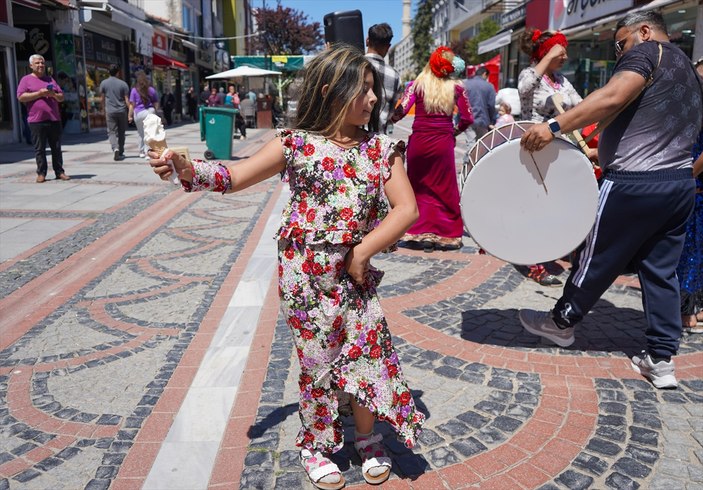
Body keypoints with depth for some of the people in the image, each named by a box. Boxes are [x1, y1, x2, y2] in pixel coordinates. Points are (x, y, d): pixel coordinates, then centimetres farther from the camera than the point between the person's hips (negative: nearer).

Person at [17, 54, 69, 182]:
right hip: (36, 120, -3)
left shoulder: (50, 79, 19)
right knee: (39, 149, 0)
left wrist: (54, 94, -5)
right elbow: (21, 97, -6)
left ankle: (59, 172, 9)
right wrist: (39, 93, -12)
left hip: (54, 119, 3)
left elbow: (61, 97, 18)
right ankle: (41, 173, 5)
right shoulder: (26, 80, 6)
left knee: (56, 148, 4)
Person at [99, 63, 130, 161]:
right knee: (121, 132, 12)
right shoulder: (123, 83, -1)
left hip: (110, 111, 0)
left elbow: (102, 99, 9)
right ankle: (121, 153, 18)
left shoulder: (104, 83, 2)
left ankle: (115, 148, -24)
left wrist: (104, 110, 22)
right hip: (122, 111, 0)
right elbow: (127, 100, -4)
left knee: (112, 132, 1)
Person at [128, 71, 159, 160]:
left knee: (141, 134, 13)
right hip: (150, 111, 0)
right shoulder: (151, 89, 4)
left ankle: (142, 152, 24)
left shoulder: (134, 90, -2)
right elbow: (156, 103, 8)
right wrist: (155, 111, 20)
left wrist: (130, 115, 4)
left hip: (139, 113, 0)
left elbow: (132, 104, -2)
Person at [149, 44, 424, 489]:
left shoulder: (381, 148, 0)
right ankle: (317, 444, 33)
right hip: (303, 276, -2)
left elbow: (406, 209, -7)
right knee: (318, 361, 9)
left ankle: (368, 440, 31)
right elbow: (235, 177, -3)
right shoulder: (297, 144, -4)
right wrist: (187, 169, -21)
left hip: (355, 274, 2)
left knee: (369, 355, 3)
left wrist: (363, 253, -13)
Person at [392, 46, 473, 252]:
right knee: (444, 189, 9)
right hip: (443, 142, 0)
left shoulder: (417, 84, -1)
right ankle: (444, 235, 14)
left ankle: (420, 233, 12)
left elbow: (401, 110, -11)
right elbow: (467, 118, 4)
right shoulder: (456, 87, 2)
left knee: (419, 187, 12)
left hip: (419, 140, 0)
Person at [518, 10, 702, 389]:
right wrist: (605, 151, 26)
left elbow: (612, 98, -25)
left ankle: (561, 323, 24)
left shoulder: (647, 52, -5)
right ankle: (661, 360, 13)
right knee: (662, 270, 10)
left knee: (598, 259, 6)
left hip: (634, 184, -8)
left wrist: (554, 126, -31)